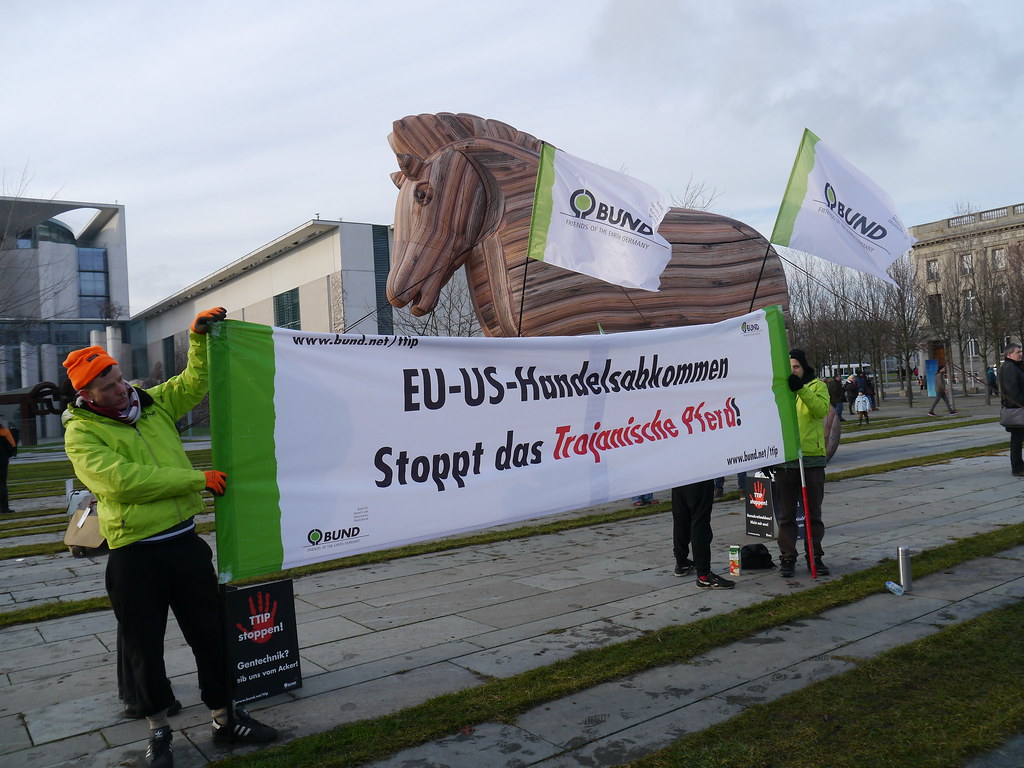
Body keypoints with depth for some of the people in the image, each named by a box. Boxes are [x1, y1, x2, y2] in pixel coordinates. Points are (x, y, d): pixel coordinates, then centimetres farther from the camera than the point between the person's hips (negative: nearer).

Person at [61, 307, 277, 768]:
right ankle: (158, 730, 30)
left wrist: (200, 336, 0)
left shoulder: (153, 403, 9)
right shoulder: (81, 433, -8)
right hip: (133, 554, -4)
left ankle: (225, 719, 26)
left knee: (210, 632, 10)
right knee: (144, 645, 9)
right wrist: (200, 480, -19)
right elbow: (122, 480, -21)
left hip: (184, 540, 5)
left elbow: (195, 382, 16)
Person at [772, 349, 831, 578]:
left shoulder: (817, 386, 5)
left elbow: (822, 410, -15)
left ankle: (814, 556, 20)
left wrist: (801, 390, -26)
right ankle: (787, 558, 15)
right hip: (783, 460, 1)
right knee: (786, 514, 7)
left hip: (812, 458, -1)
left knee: (813, 512, 8)